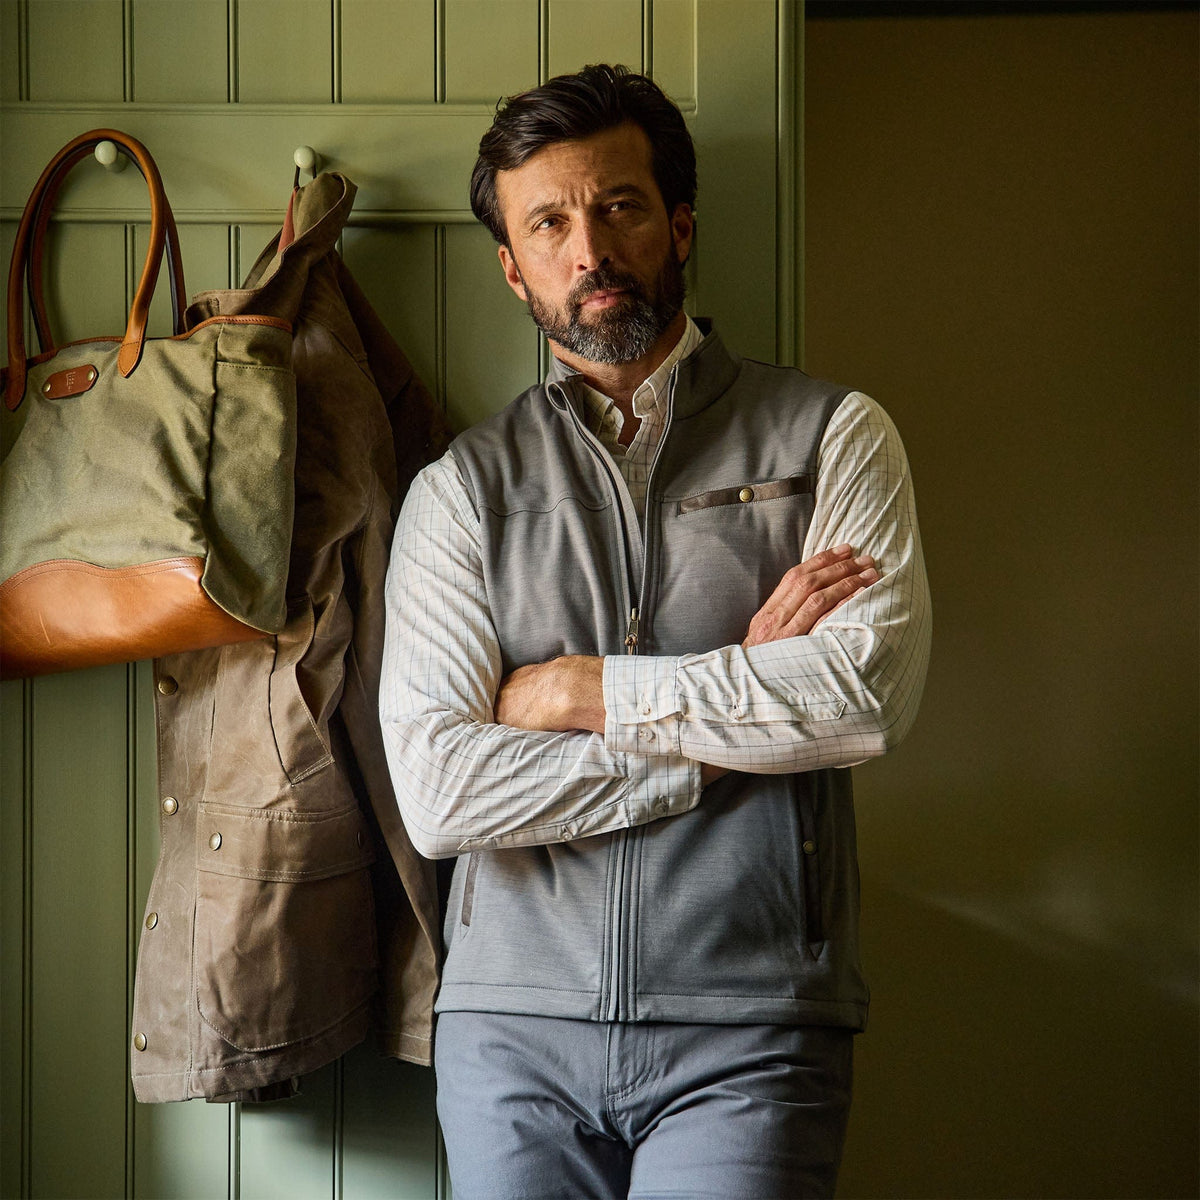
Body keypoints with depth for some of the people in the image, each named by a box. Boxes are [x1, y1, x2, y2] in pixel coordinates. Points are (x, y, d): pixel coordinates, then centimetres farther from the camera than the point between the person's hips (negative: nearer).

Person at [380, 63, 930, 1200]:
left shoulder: (832, 434, 4)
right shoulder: (460, 488, 6)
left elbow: (871, 689, -12)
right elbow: (436, 789, -6)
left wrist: (582, 689, -7)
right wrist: (739, 710, -8)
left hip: (747, 1032, -1)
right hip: (511, 1022, 2)